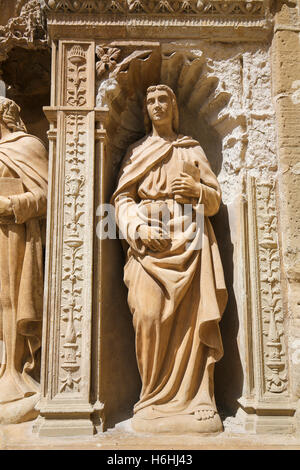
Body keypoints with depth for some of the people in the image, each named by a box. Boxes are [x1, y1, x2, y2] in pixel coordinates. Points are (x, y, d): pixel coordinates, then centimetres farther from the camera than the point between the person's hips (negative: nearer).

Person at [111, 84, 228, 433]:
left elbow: (215, 199, 16)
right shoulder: (136, 151, 19)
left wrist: (196, 189, -6)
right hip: (150, 241, 0)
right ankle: (156, 397, -2)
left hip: (189, 238, 1)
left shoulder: (193, 149, 20)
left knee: (192, 315, -9)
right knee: (150, 315, -13)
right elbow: (123, 197, 8)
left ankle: (193, 398, -2)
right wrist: (139, 228, -10)